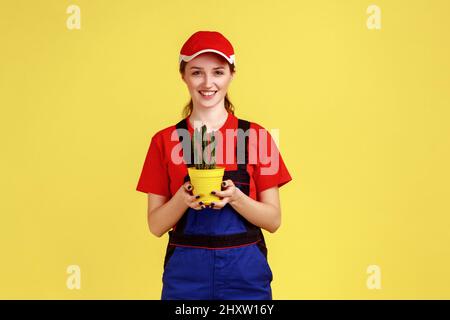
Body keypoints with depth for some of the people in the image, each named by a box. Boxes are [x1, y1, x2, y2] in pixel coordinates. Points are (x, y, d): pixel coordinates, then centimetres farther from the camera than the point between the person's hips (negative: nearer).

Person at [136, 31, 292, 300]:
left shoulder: (256, 136, -2)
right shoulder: (165, 141, 0)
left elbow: (273, 220, -2)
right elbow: (156, 225, 0)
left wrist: (235, 196, -18)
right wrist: (183, 197, -17)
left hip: (246, 273, 0)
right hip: (185, 273, 1)